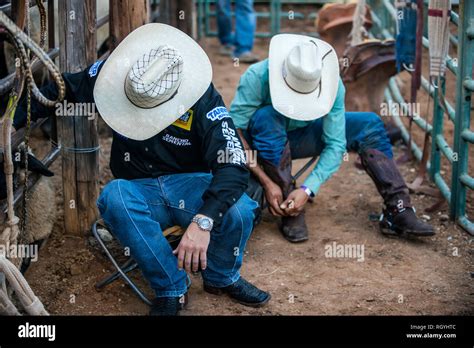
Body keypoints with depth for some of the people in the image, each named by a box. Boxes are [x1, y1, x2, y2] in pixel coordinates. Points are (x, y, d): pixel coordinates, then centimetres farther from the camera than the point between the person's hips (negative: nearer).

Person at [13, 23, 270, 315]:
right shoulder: (116, 72, -12)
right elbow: (61, 91, 4)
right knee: (114, 198, -34)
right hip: (139, 191, 2)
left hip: (189, 185, -2)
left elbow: (234, 167, -31)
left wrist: (203, 222, -46)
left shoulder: (204, 102, -21)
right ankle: (171, 290, -18)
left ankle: (223, 278, 2)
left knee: (239, 211, -33)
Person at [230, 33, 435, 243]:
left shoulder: (331, 85, -23)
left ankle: (398, 211, -13)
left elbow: (335, 143, -23)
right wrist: (267, 183, -36)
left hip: (299, 136, 3)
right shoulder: (257, 77, -31)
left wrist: (307, 189, -34)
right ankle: (289, 214, -29)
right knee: (267, 117, -38)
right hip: (262, 141, -3)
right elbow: (234, 132, -30)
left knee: (369, 125, -14)